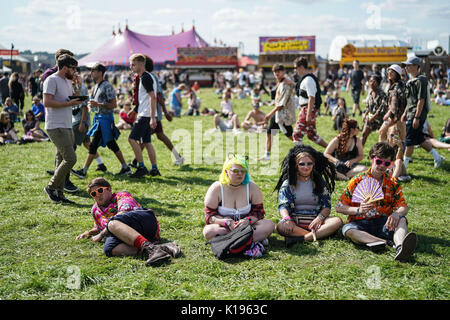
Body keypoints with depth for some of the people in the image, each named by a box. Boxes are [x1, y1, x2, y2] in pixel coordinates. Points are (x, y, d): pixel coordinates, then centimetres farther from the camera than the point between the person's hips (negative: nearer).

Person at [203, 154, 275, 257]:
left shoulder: (252, 187, -1)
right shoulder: (216, 188, -6)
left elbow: (259, 212, 0)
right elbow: (209, 216, -7)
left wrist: (247, 220, -21)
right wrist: (226, 222, -25)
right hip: (224, 227, -1)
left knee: (269, 225, -23)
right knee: (208, 231, -34)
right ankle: (256, 239, -34)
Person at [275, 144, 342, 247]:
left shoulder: (320, 182, 12)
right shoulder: (288, 183, 8)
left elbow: (327, 206, 5)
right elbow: (283, 205, -3)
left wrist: (319, 218, -17)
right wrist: (286, 219, -26)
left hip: (315, 220, 2)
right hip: (295, 221, -2)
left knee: (337, 221, -27)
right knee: (281, 226, -34)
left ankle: (299, 239, -35)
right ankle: (319, 235, -31)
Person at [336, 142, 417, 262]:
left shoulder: (393, 184, 9)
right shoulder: (357, 182, 1)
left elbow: (403, 207, 1)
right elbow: (339, 207, 0)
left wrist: (397, 214, -24)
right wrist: (358, 210, -20)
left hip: (384, 224, 2)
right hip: (361, 224, -2)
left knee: (401, 220, -28)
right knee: (347, 229, -33)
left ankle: (400, 246, -59)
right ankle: (384, 242, -49)